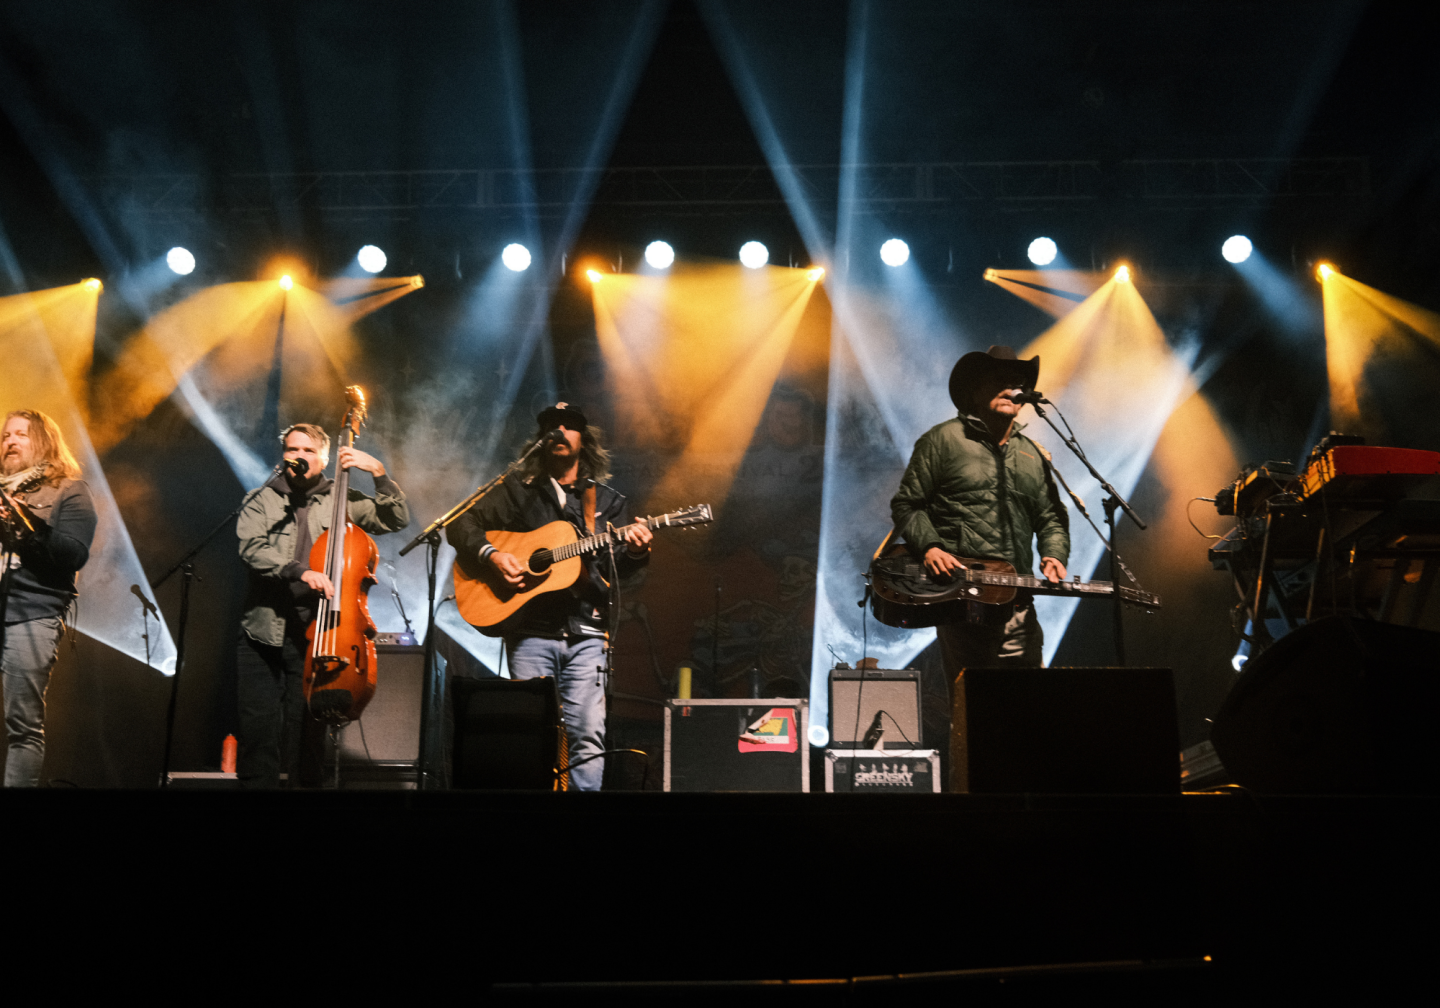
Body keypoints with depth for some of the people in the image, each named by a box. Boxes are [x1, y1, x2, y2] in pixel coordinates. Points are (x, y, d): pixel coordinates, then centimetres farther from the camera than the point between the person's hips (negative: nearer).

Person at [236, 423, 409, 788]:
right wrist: (299, 571, -23)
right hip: (264, 633, 0)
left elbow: (398, 519, 5)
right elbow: (252, 548, -8)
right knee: (258, 731, -1)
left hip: (312, 634, 0)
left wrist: (379, 473, -6)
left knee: (306, 733, 1)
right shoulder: (264, 500, 8)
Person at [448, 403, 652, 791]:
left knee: (588, 735, -7)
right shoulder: (517, 491, 13)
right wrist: (493, 555, -8)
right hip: (530, 632, 0)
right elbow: (461, 524, 9)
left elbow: (613, 570, 6)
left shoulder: (608, 502, 15)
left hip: (585, 633, 1)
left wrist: (634, 552, -16)